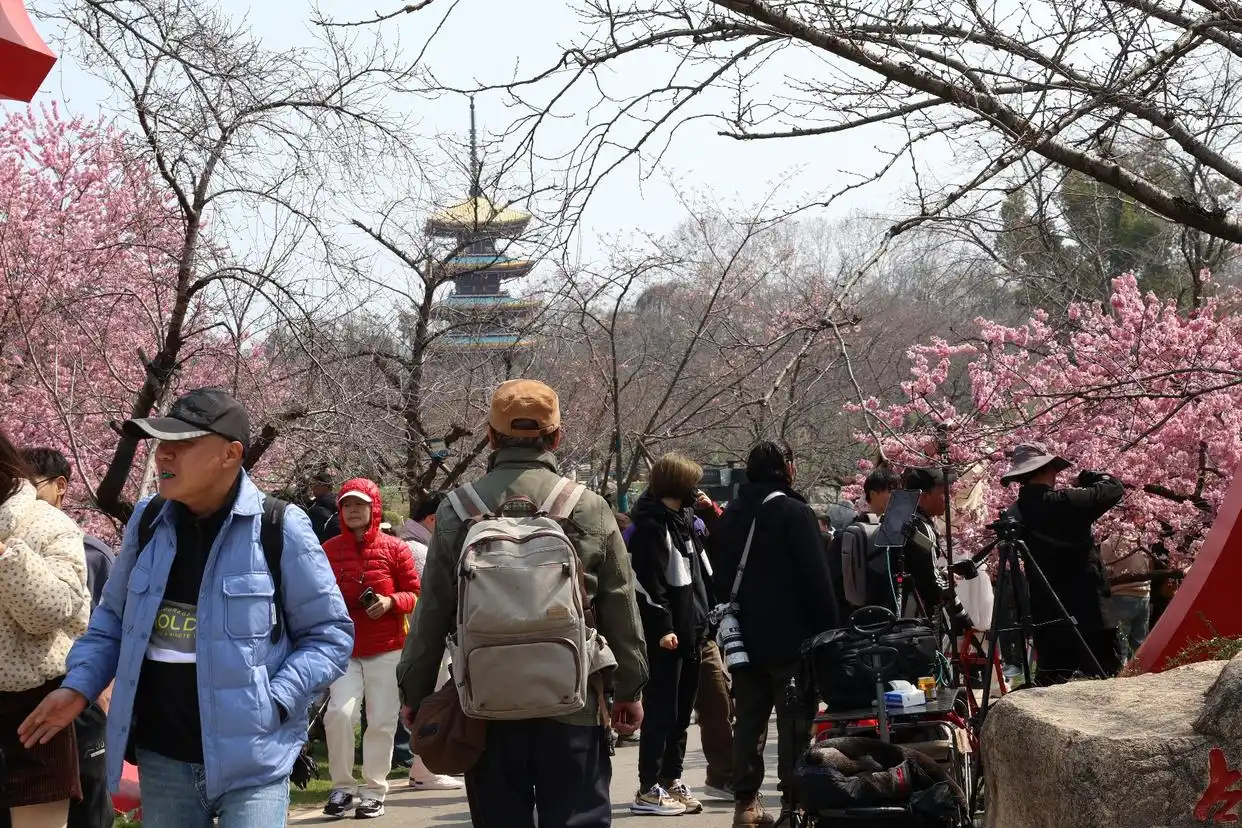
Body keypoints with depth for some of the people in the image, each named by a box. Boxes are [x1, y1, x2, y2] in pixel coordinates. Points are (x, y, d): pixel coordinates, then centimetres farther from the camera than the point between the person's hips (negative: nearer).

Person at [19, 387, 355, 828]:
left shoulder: (279, 529, -10)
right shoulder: (147, 521, 3)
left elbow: (330, 633, -4)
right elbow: (114, 617, 17)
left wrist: (275, 703, -15)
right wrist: (78, 685, 2)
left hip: (251, 762, -4)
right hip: (161, 760, 5)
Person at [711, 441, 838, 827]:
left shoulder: (728, 517, 12)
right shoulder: (794, 512, -9)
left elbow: (720, 580, 17)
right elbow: (817, 579, -13)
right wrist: (828, 632, -8)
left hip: (743, 639, 6)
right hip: (791, 639, -6)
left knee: (748, 722, 10)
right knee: (794, 723, -3)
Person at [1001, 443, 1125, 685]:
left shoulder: (1014, 514, 3)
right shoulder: (1064, 504, -16)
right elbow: (1114, 488, -6)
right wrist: (1088, 477, 13)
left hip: (1045, 620, 6)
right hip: (1087, 617, -6)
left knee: (1048, 685, 12)